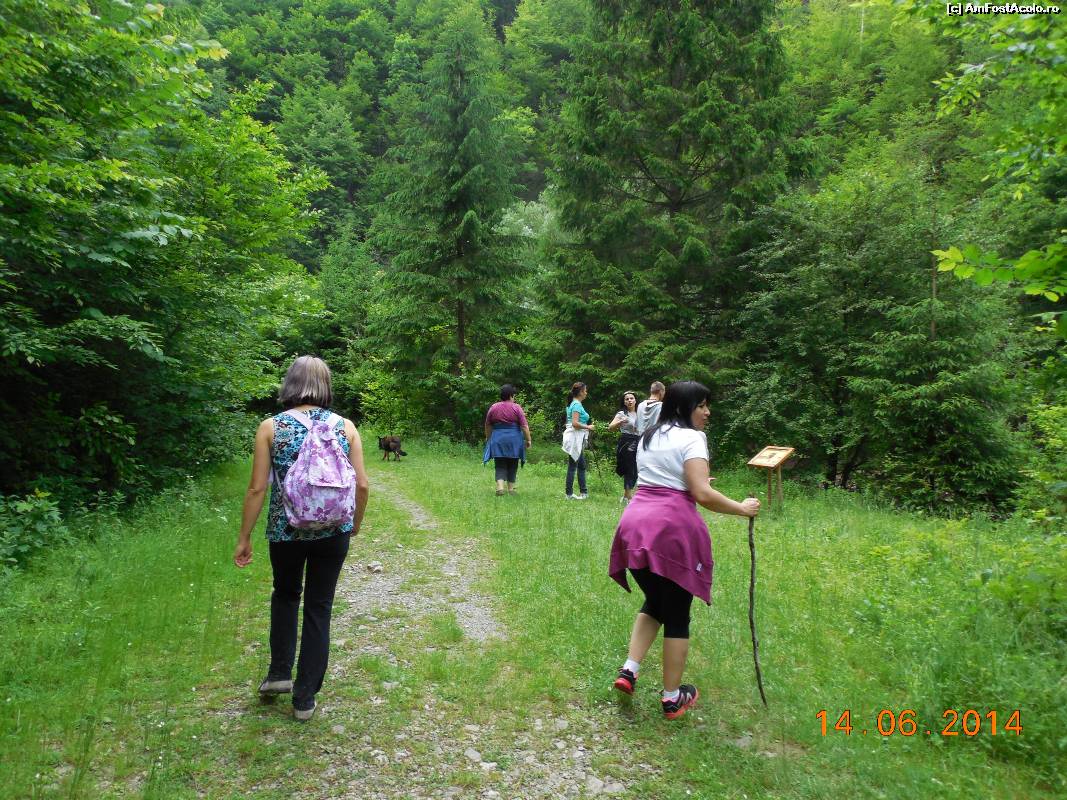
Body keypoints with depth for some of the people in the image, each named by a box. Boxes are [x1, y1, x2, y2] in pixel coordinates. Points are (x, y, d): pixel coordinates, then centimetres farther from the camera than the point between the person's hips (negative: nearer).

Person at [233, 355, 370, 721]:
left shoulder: (270, 427, -5)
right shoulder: (345, 426, -2)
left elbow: (257, 488, -7)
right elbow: (362, 484, -3)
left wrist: (244, 537, 4)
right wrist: (356, 523, 14)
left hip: (285, 530, 0)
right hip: (333, 531, 0)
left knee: (285, 595, 28)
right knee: (319, 608, 12)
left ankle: (279, 673, 26)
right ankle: (305, 698, 19)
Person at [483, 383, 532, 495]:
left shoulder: (493, 407, 2)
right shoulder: (516, 407, -6)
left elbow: (488, 425, 11)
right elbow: (524, 425, -9)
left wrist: (488, 438, 25)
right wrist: (528, 440, -1)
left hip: (498, 440, 1)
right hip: (514, 440, -1)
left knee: (500, 465, 4)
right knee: (512, 465, 12)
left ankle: (500, 487, -14)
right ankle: (511, 488, 17)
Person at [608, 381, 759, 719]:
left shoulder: (649, 437, 18)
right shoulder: (691, 438, -6)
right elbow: (702, 495, -15)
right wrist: (742, 508, -3)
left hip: (635, 525, 7)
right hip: (672, 530, -7)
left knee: (654, 603, 24)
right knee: (677, 616, 8)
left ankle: (629, 670, 14)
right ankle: (672, 698, 19)